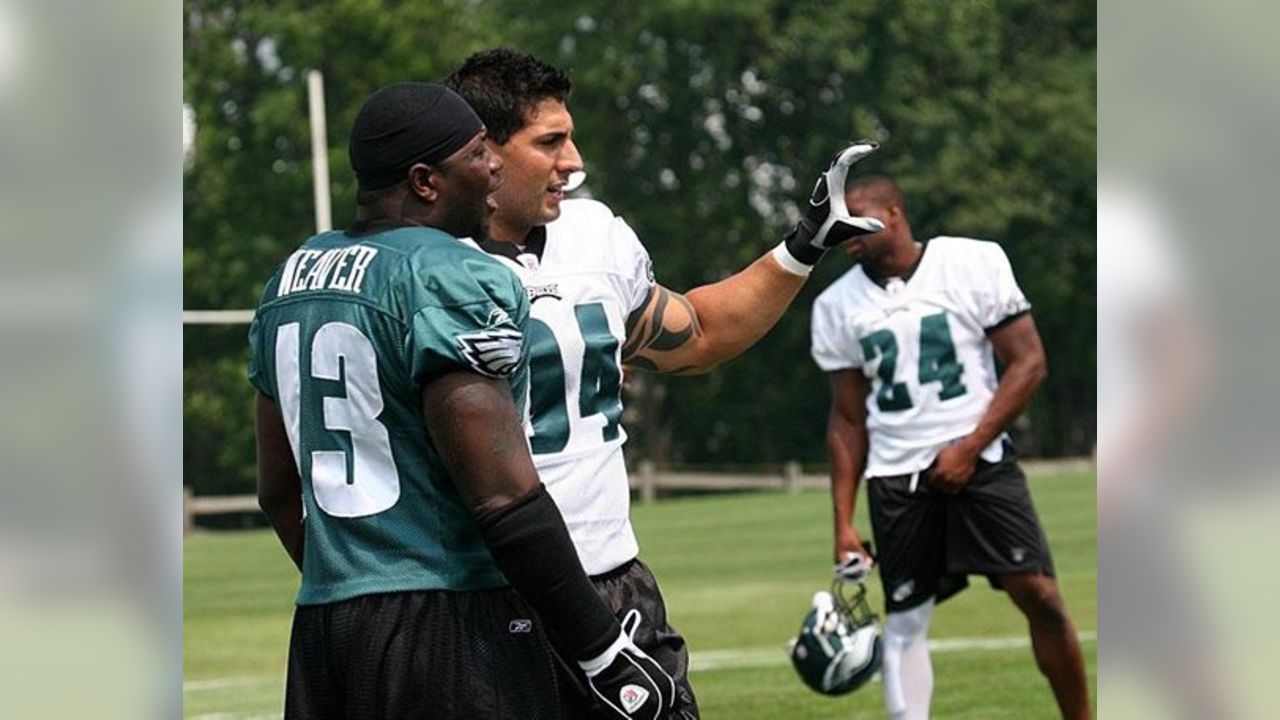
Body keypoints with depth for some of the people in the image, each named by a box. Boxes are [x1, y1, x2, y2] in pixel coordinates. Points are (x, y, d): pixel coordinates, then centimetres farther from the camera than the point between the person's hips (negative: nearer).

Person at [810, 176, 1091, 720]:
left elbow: (1028, 363, -5)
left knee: (1039, 595, -11)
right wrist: (843, 522, 5)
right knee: (904, 620, 2)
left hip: (979, 462, -2)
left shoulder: (973, 263, -5)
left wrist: (969, 448, -13)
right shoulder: (837, 306, 5)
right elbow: (847, 419, 10)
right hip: (896, 478, 3)